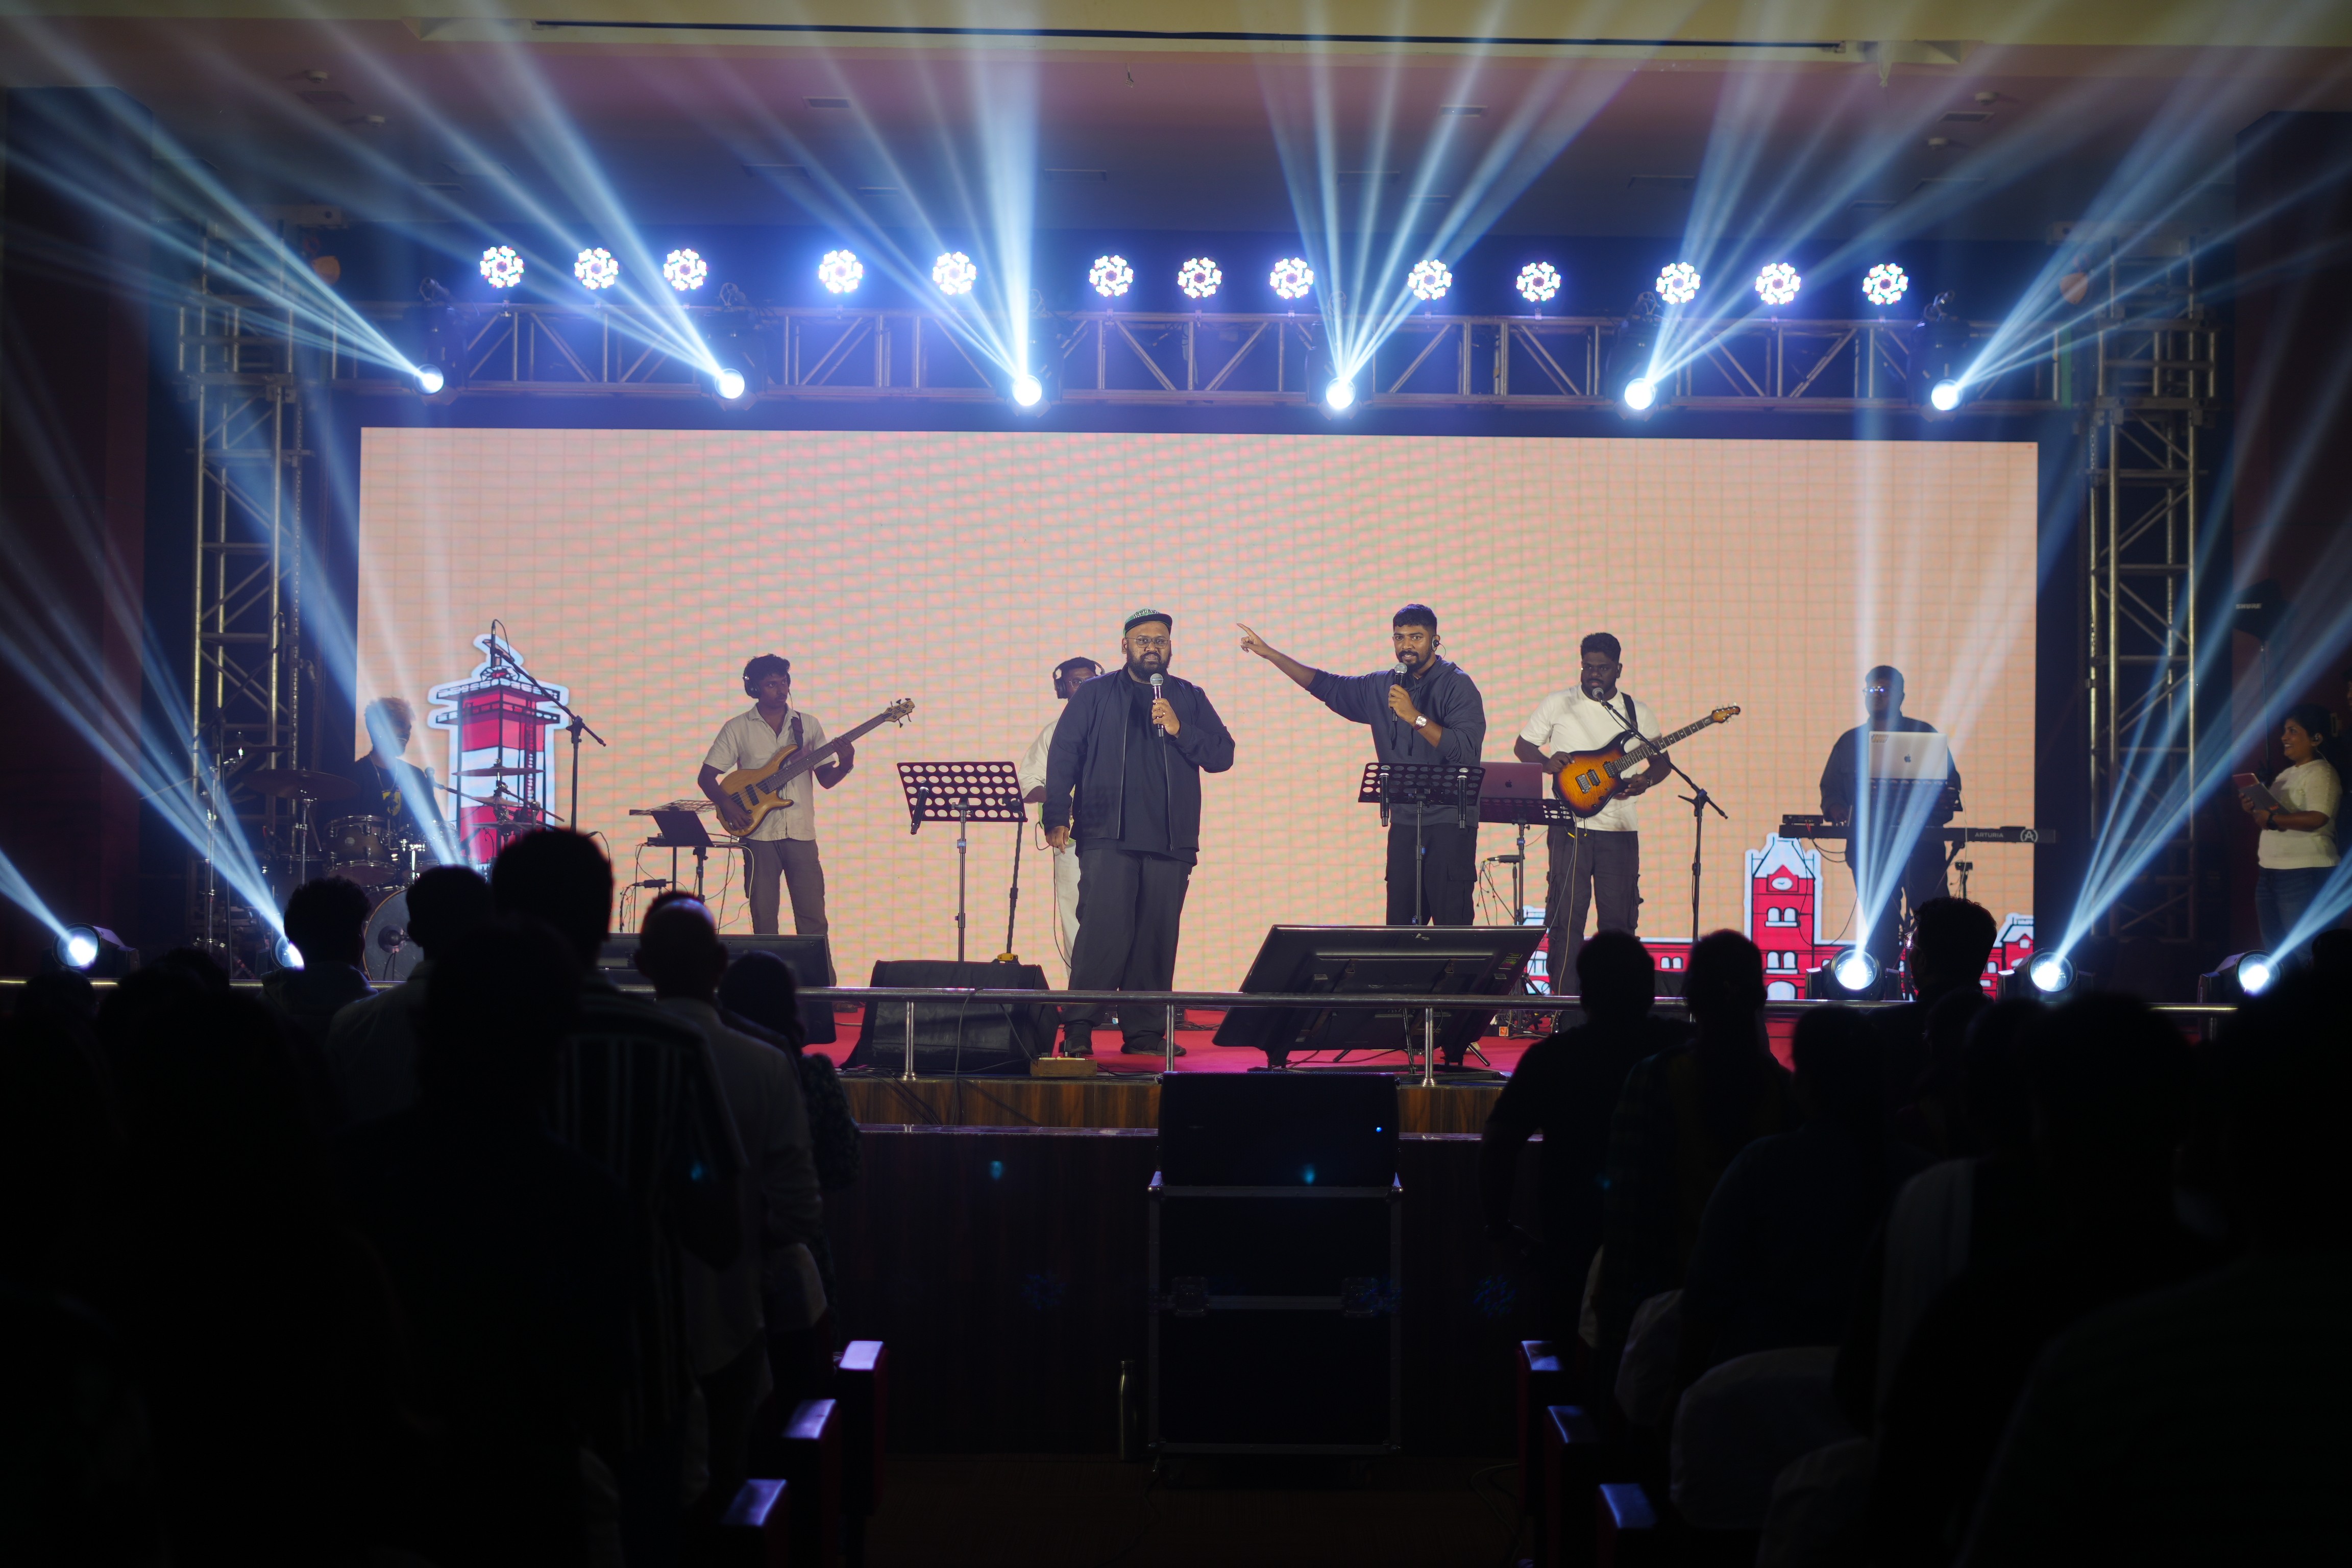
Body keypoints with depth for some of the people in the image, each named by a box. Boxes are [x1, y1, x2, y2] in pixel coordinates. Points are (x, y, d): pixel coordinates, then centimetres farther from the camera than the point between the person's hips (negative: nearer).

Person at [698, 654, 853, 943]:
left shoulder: (808, 724, 10)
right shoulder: (738, 729, 4)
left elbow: (826, 779, 11)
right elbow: (706, 777, 4)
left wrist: (845, 766, -11)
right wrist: (727, 807, -13)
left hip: (801, 833, 1)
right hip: (759, 834, -1)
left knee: (813, 918, -3)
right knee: (764, 921, 1)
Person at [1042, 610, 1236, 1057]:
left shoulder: (1189, 698, 16)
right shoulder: (1095, 695, 11)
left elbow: (1222, 755, 8)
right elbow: (1064, 754, 5)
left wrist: (1179, 729, -7)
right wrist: (1057, 816, -6)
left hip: (1170, 840, 3)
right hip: (1108, 837, -3)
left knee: (1156, 938, 1)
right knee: (1103, 932, -13)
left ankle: (1145, 1032, 7)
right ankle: (1078, 1029, -11)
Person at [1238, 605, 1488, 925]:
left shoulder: (1457, 685, -4)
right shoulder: (1383, 686, 15)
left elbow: (1465, 749, -17)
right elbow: (1328, 687, 23)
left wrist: (1414, 717, -21)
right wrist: (1269, 653, 20)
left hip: (1450, 823, -6)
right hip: (1404, 823, 6)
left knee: (1452, 925, -11)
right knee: (1399, 926, 2)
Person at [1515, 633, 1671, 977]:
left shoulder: (1639, 713, 10)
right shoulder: (1557, 704, 5)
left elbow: (1662, 761, 17)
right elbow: (1522, 746, 10)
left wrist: (1646, 781, -5)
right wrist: (1547, 762, -11)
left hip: (1620, 829, 2)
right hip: (1569, 826, -2)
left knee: (1618, 918, 2)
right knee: (1567, 913, -4)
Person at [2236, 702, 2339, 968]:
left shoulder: (2320, 773, -9)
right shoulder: (2286, 774, 19)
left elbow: (2317, 818, -25)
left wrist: (2273, 819, -20)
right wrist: (2253, 810, 5)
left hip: (2305, 873, -10)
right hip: (2271, 873, 10)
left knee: (2305, 952, -12)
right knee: (2275, 952, 14)